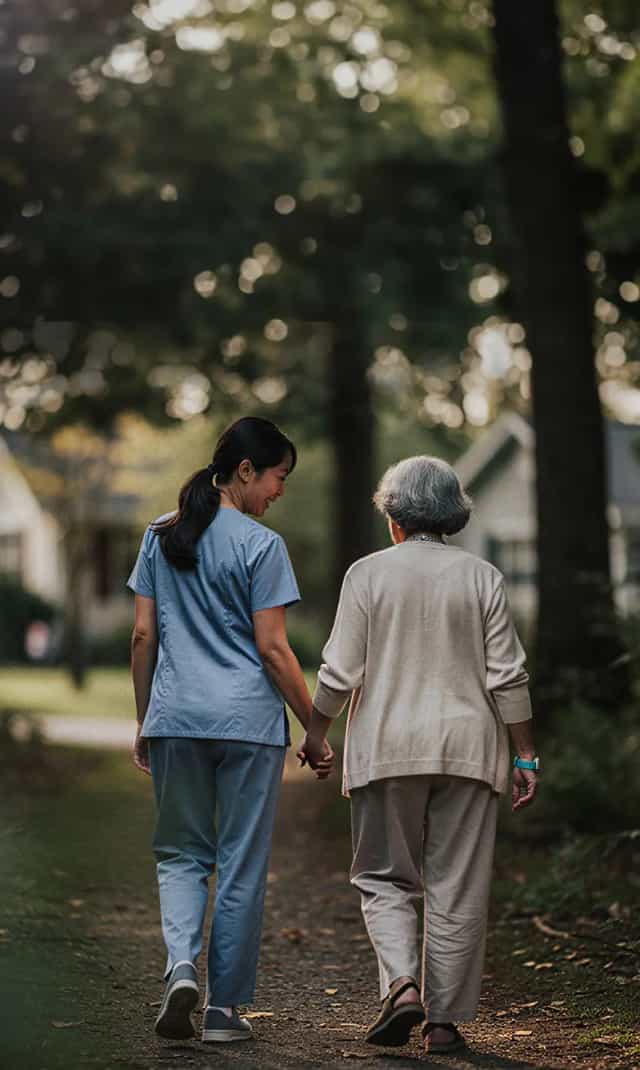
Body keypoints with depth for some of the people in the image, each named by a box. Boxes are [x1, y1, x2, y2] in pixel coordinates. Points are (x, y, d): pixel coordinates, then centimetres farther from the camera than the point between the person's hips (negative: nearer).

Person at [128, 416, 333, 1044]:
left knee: (180, 852, 14)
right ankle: (225, 1007, 9)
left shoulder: (161, 537, 8)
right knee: (241, 863, 6)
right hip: (249, 720, -4)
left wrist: (144, 722, 16)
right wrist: (316, 729, -3)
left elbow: (143, 636, 8)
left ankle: (181, 964, -11)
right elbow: (272, 648, -9)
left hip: (176, 717, 4)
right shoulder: (260, 545, -7)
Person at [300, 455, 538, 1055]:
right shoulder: (481, 577, 1)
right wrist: (526, 756, 4)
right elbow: (507, 676, -2)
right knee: (457, 888, 6)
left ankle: (402, 984, -10)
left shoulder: (367, 574, -2)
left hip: (387, 748, -1)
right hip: (467, 748, 1)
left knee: (384, 877, 11)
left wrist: (314, 732, 11)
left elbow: (341, 672, -4)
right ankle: (444, 1019, 7)